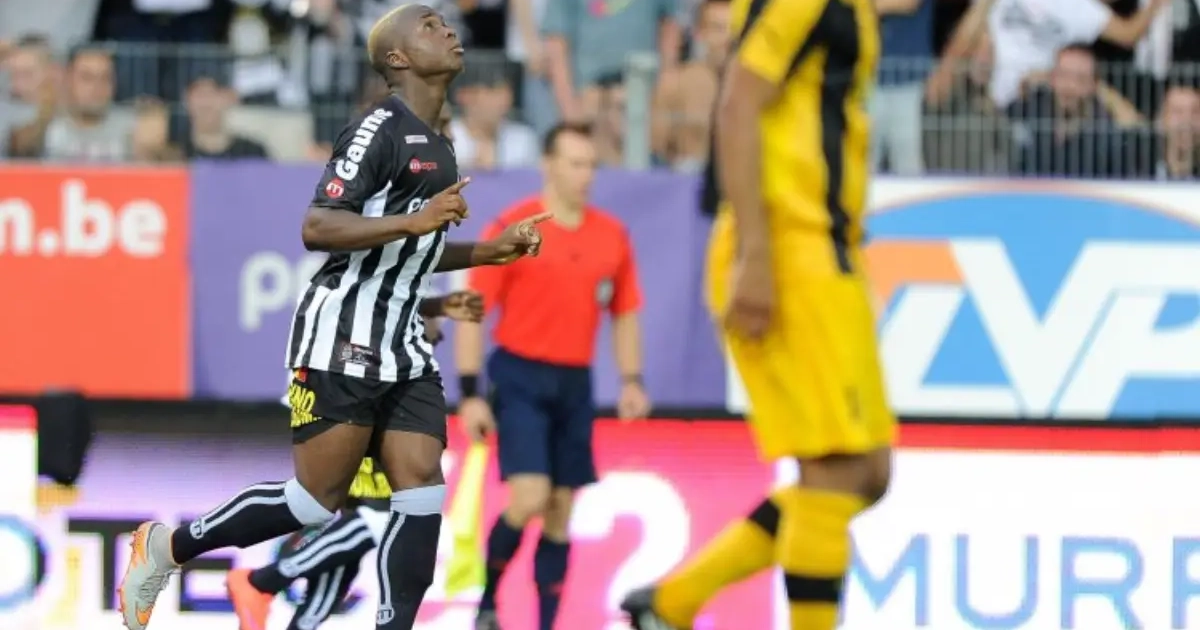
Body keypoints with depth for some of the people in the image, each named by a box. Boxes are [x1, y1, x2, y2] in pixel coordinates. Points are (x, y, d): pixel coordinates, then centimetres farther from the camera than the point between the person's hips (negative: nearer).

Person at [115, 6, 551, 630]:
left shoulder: (436, 146, 16)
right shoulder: (379, 129, -13)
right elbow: (316, 228, -21)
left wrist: (489, 250, 16)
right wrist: (414, 222, -28)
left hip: (402, 346, 9)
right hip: (342, 339, -9)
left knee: (422, 492, -4)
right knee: (316, 501, -5)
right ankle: (167, 546, 12)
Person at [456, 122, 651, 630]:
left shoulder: (612, 236, 4)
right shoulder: (512, 228, -9)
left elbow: (625, 313, 14)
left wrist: (631, 381, 2)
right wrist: (469, 393, -11)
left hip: (575, 382, 5)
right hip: (521, 377, -5)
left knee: (561, 509, 5)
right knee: (530, 498, -16)